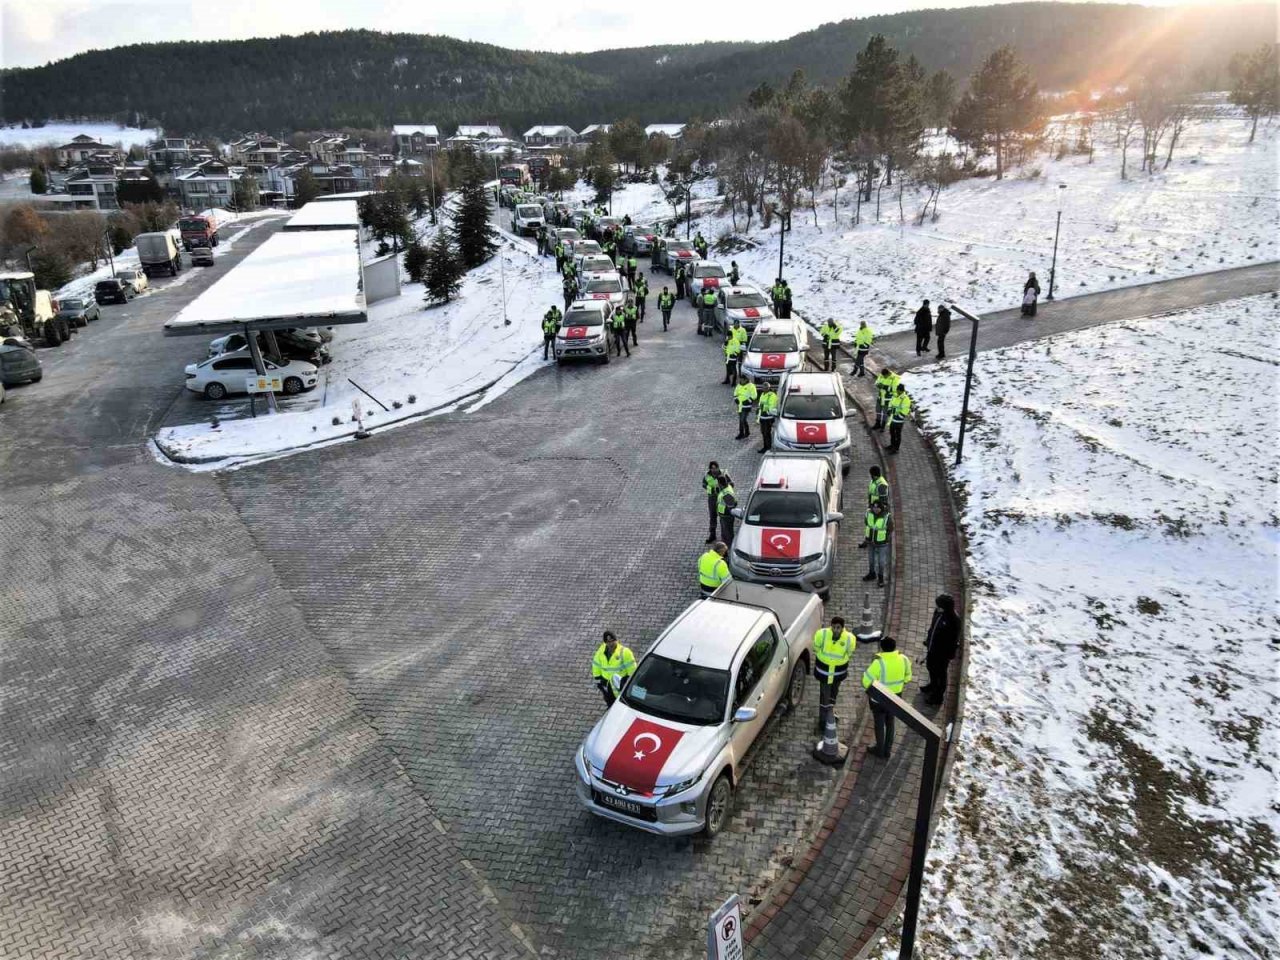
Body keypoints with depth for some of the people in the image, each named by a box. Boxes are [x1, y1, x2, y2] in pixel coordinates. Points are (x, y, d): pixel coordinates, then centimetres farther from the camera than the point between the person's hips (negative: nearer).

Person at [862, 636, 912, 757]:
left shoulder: (879, 662, -29)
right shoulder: (903, 659, -12)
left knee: (879, 724, 16)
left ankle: (880, 750, 32)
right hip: (896, 697, 5)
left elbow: (866, 681, -24)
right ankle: (887, 750, 35)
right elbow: (907, 678, 4)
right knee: (890, 723, 23)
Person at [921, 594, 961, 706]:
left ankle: (938, 696, 34)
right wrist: (927, 642, 15)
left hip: (943, 652, -7)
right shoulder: (938, 612, -11)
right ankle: (933, 686, 55)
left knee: (940, 673, 13)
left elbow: (954, 640, -22)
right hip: (932, 647, 7)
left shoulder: (953, 620, -32)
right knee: (931, 667, 28)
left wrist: (950, 656, -14)